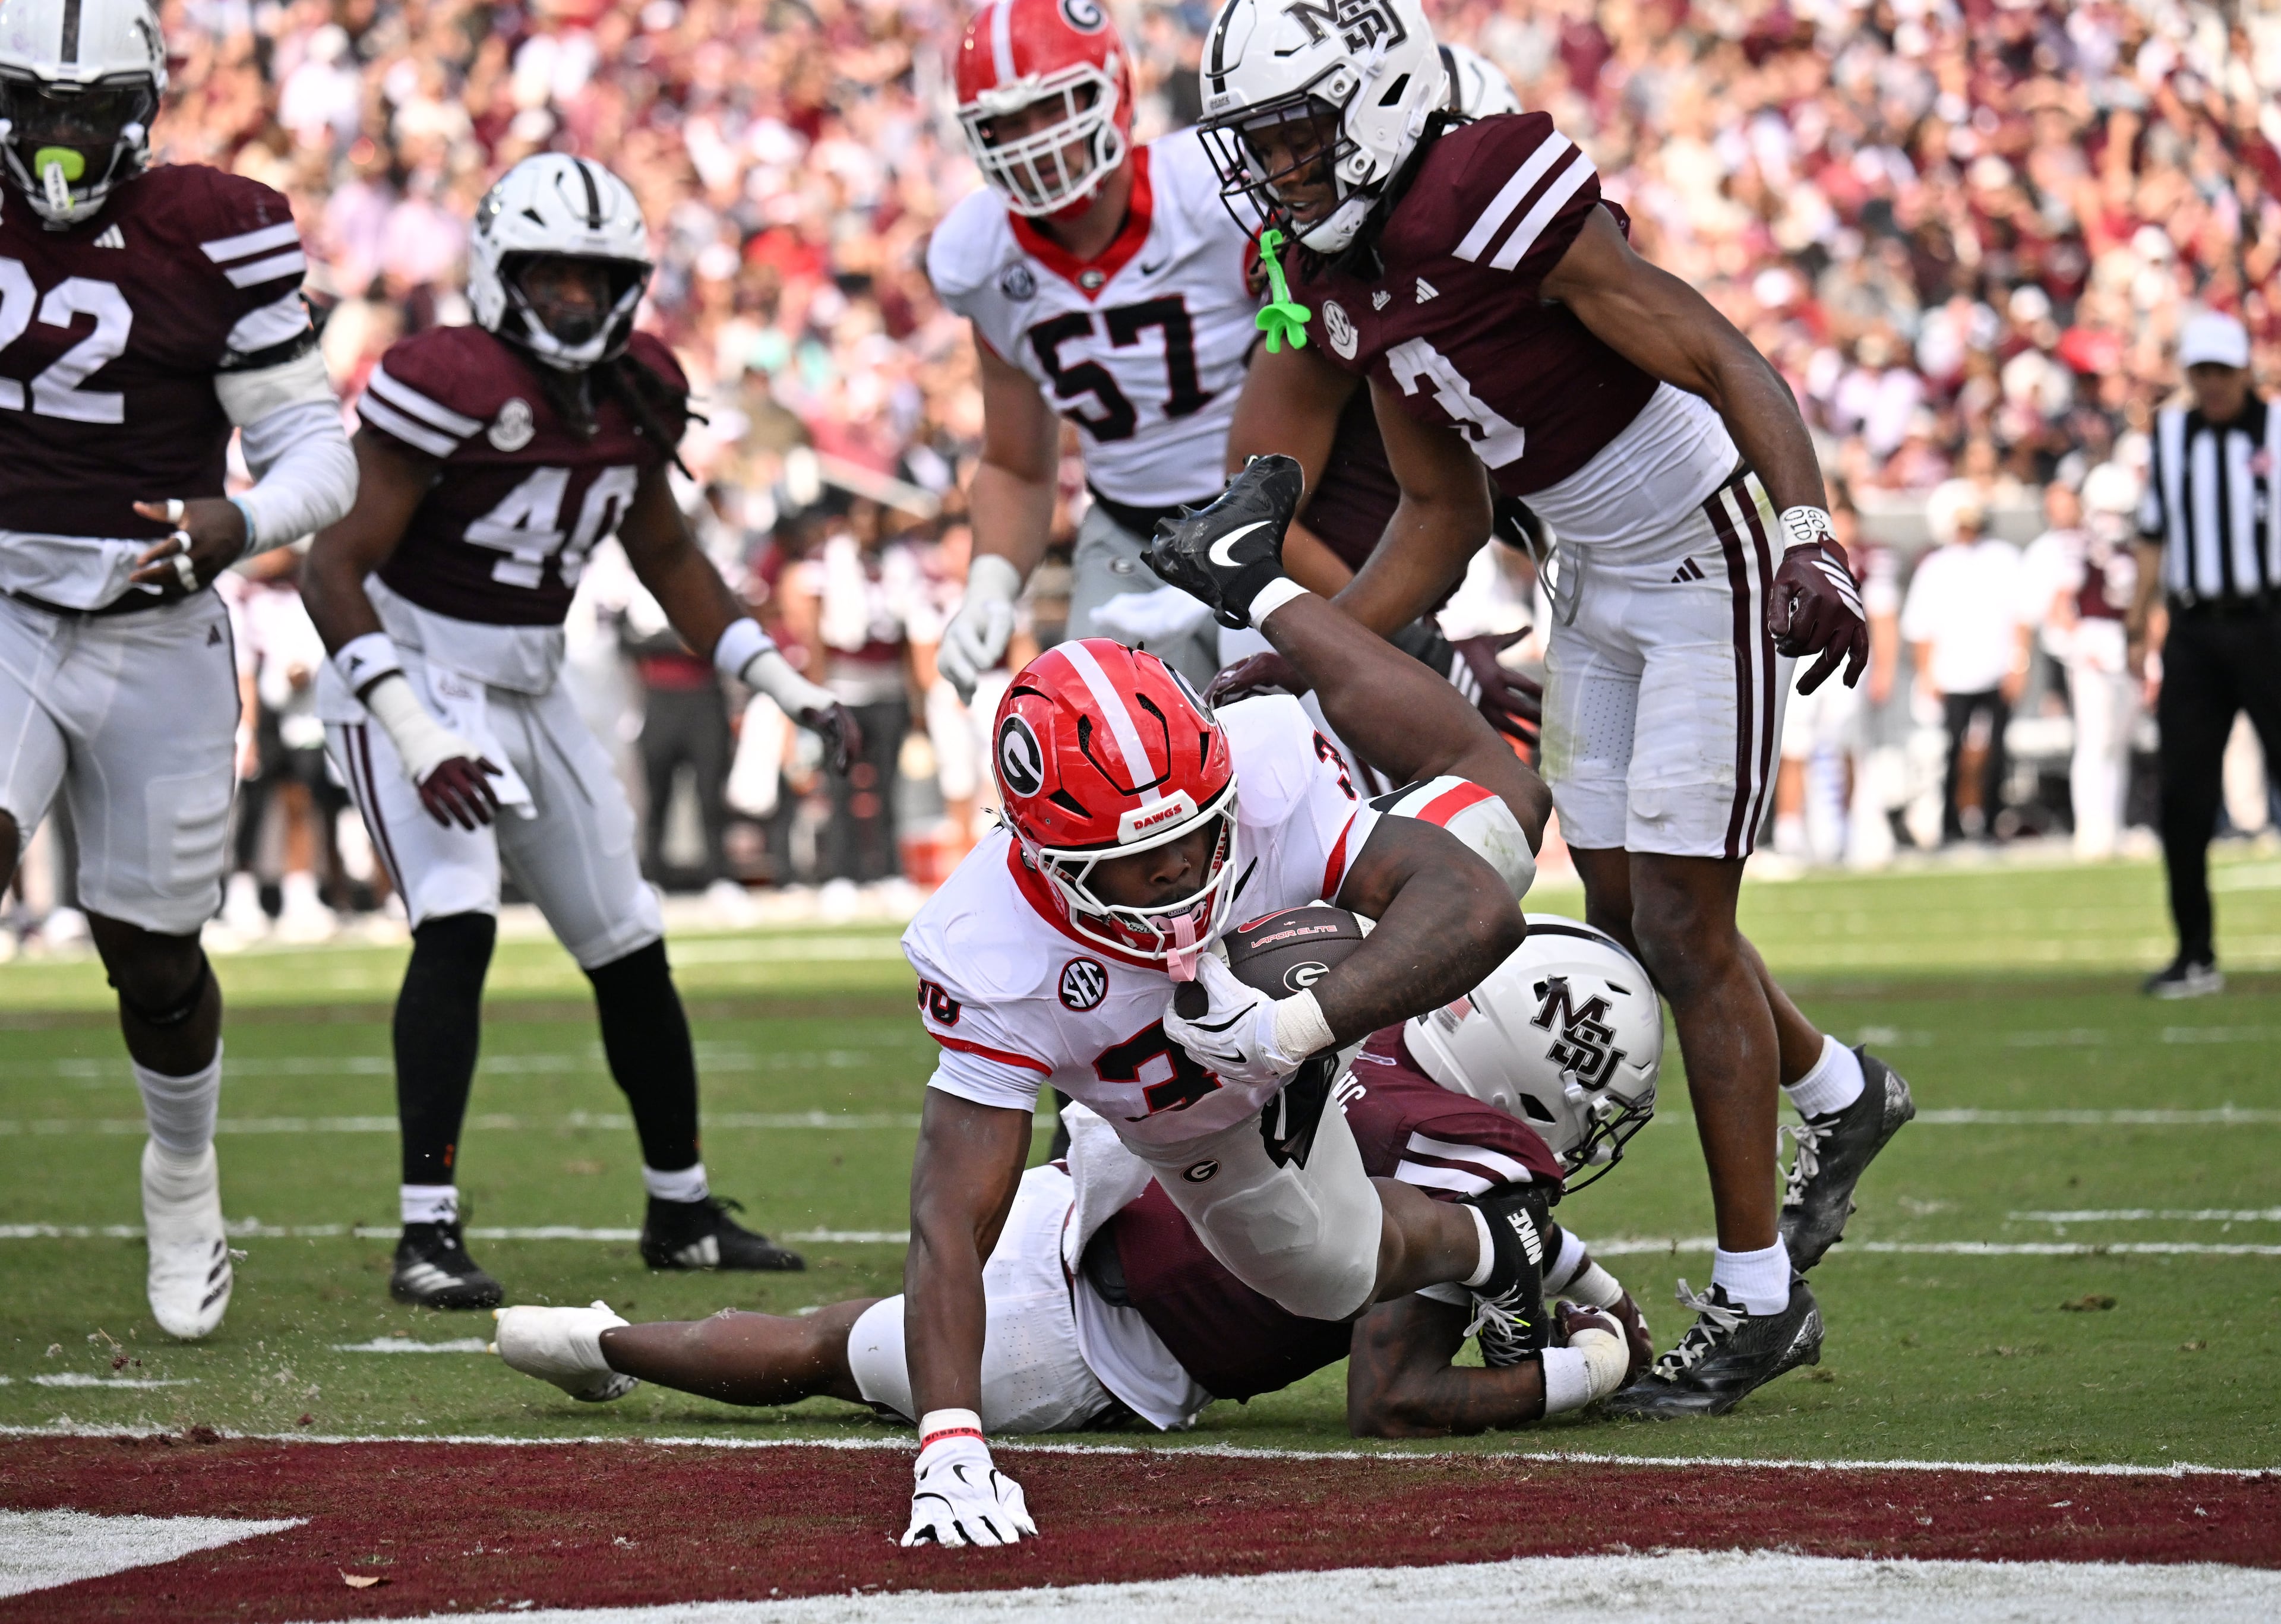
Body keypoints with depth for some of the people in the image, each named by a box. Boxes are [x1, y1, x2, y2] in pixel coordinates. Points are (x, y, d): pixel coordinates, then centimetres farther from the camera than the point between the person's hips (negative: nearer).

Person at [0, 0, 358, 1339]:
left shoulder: (214, 239, -10)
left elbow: (318, 454, -8)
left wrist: (239, 524, -27)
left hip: (156, 644, -1)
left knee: (153, 955, 12)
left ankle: (185, 1177, 41)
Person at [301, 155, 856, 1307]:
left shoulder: (636, 392, 1)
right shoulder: (450, 385, -22)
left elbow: (664, 553, 18)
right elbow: (333, 568, -24)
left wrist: (781, 683, 12)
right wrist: (418, 737, -32)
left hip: (530, 691, 7)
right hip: (411, 678, -7)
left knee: (629, 947, 12)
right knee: (458, 925, -25)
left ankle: (682, 1215, 29)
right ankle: (427, 1237, -25)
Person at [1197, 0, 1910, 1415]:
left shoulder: (1500, 209, -26)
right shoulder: (1346, 277, 0)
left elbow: (1729, 365, -26)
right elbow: (1445, 515, 9)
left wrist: (1810, 542, -38)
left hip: (1711, 558, -9)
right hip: (1595, 579, 9)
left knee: (1682, 925, -7)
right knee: (1623, 911, 15)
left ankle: (1759, 1301, 3)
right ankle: (1843, 1099, 41)